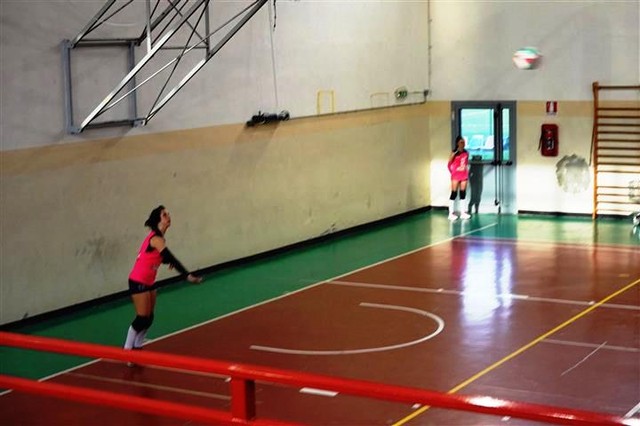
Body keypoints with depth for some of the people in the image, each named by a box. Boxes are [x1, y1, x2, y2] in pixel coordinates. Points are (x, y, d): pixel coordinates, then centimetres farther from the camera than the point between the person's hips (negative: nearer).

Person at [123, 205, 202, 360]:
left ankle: (137, 348, 19)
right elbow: (171, 258, -31)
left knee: (149, 318, 9)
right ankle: (127, 352, 2)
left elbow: (164, 257, 16)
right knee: (142, 318, -7)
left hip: (148, 282, 9)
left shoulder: (158, 237, 7)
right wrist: (187, 275, -37)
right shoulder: (156, 238, -22)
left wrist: (168, 260, -7)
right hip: (138, 282, -9)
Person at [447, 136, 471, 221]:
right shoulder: (454, 154, -9)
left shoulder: (466, 153, 6)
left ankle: (463, 212, 12)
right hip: (456, 176, -5)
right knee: (454, 193, -3)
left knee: (463, 193, 7)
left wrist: (467, 173, 12)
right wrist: (452, 172, 1)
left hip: (464, 175, 5)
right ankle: (451, 213, -1)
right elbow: (449, 164, -3)